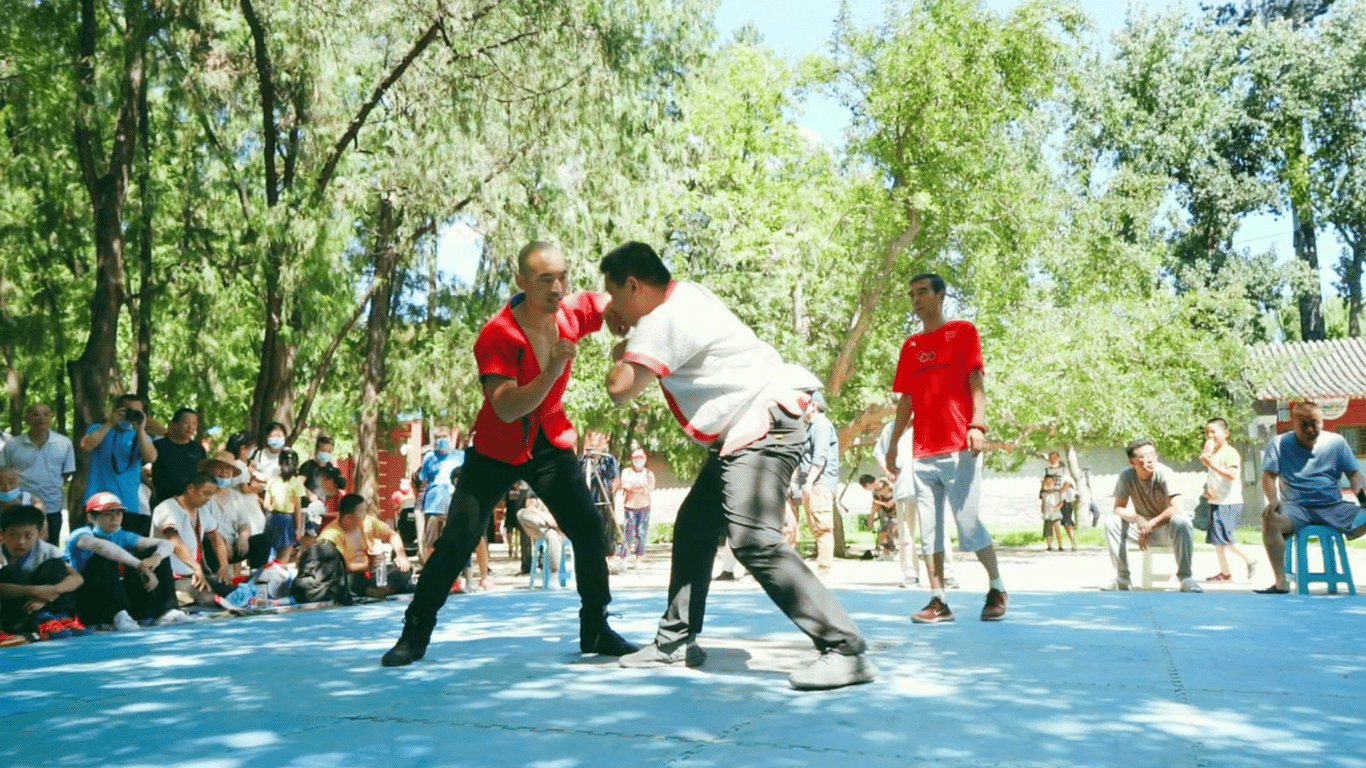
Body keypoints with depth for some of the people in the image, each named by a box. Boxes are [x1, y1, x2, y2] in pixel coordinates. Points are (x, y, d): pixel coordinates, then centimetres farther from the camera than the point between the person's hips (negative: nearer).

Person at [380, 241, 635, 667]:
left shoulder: (573, 313, -11)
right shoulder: (496, 336, -25)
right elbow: (507, 409, -31)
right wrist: (551, 371, -43)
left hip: (550, 444, 4)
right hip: (496, 451, -4)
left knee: (588, 529, -4)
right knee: (456, 541, -4)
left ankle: (595, 630, 11)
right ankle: (414, 635, 11)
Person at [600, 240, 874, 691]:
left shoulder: (663, 320, -16)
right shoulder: (683, 296, 14)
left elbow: (621, 389, -23)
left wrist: (619, 354, -1)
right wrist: (627, 331, 11)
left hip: (766, 423, -11)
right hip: (742, 432, 11)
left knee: (754, 540, -23)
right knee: (693, 529, 13)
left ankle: (845, 650, -22)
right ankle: (676, 641, 24)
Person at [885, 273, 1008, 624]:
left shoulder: (962, 331, 4)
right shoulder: (910, 346, 17)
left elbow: (976, 382, -4)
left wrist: (978, 425, -17)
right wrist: (893, 442, 14)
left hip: (958, 447, -5)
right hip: (922, 452, 5)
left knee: (968, 522, -5)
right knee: (929, 529, 3)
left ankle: (997, 588, 13)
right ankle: (938, 602, 6)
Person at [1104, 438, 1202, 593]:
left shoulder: (1163, 473, -20)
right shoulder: (1126, 476, -10)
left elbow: (1176, 509, -26)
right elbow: (1118, 508, -8)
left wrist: (1150, 524, -28)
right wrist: (1138, 519, -28)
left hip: (1165, 526, -3)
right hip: (1143, 526, 3)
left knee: (1182, 523, -36)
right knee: (1111, 523, -20)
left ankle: (1185, 577, -26)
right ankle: (1122, 578, -11)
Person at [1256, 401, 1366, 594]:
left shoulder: (1336, 442, 11)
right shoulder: (1279, 444, 5)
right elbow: (1268, 476, -2)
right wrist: (1273, 500, -23)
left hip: (1334, 507, 2)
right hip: (1297, 508, -2)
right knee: (1270, 519, -35)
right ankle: (1281, 581, -30)